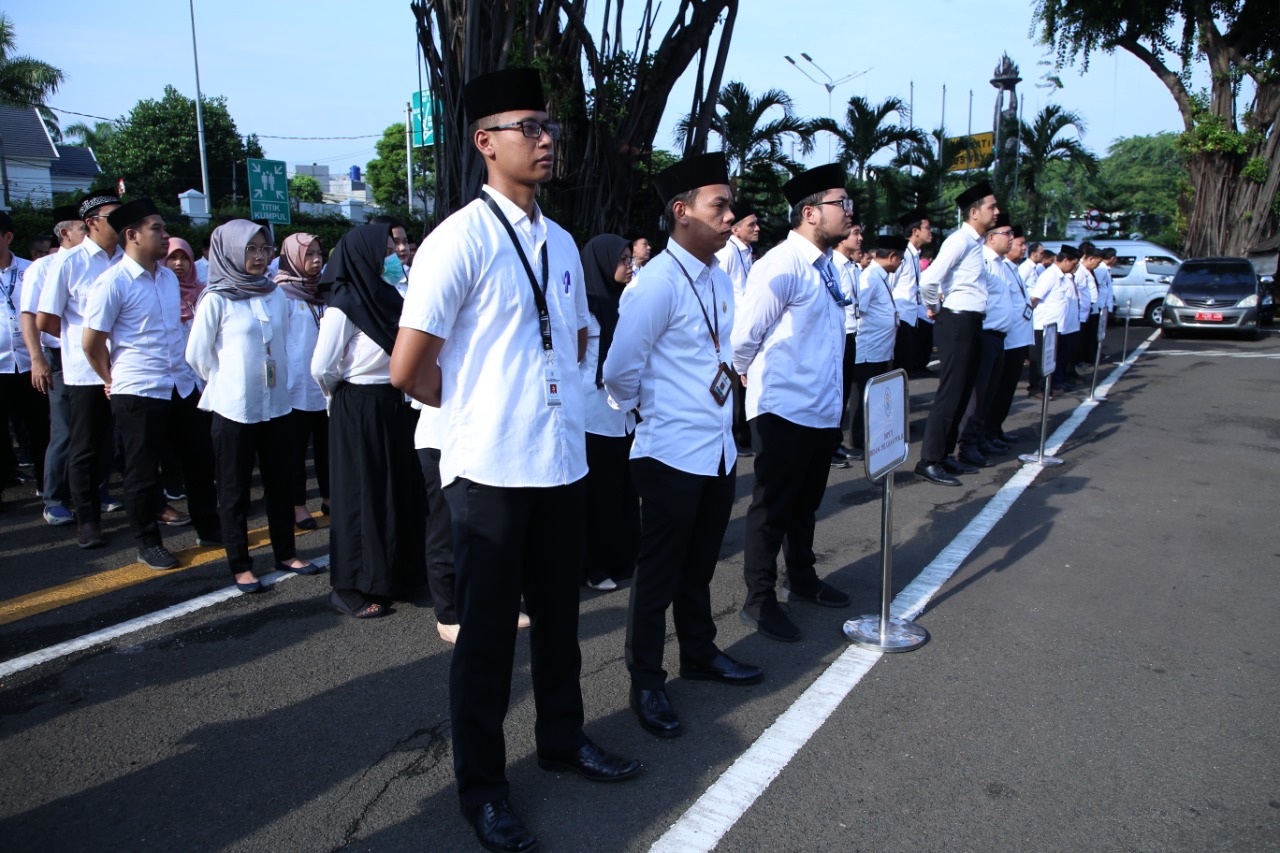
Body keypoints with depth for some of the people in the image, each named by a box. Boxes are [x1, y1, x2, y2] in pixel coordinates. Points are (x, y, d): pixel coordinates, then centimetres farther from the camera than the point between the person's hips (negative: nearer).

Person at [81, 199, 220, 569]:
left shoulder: (169, 277, 8)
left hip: (182, 386, 6)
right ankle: (148, 544, 20)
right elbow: (91, 341, -8)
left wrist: (187, 367, 16)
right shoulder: (113, 283, -13)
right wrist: (113, 380, 3)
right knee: (143, 472, 5)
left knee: (200, 458, 13)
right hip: (138, 392, -6)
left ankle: (207, 527, 29)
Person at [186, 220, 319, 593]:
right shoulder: (216, 298, -8)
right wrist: (227, 384, 5)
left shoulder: (276, 294, 4)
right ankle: (240, 565, 16)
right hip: (233, 408, -4)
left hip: (275, 405, 4)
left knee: (279, 482, 12)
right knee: (234, 490, 7)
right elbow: (197, 354, -3)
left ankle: (285, 552, 25)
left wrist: (277, 380, 11)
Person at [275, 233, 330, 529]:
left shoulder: (323, 291, 11)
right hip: (298, 385, -6)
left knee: (326, 443, 13)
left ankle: (328, 497, 25)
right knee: (296, 447, 5)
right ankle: (297, 505, 13)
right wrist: (285, 377, -11)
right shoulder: (283, 294, -8)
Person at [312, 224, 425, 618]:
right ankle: (351, 588, 14)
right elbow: (321, 369, -16)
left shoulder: (388, 297, 7)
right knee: (361, 495, 1)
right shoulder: (344, 305, -15)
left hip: (393, 407, 7)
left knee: (399, 488, 14)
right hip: (359, 412, -7)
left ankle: (396, 573, 30)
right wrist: (343, 399, 0)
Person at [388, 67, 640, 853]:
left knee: (558, 616, 20)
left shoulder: (562, 244, 8)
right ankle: (481, 784, 29)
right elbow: (409, 370, -15)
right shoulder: (459, 240, -13)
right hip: (491, 468, -6)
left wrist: (548, 395, 10)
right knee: (488, 632, 9)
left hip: (564, 460, 6)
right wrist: (480, 406, 0)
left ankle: (563, 738, 42)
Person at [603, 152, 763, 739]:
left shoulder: (720, 278, 8)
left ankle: (700, 653, 41)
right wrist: (655, 413, -3)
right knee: (659, 574, 7)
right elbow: (620, 371, -18)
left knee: (700, 566, 22)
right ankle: (646, 683, 22)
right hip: (672, 456, -7)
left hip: (719, 451, 7)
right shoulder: (658, 283, -19)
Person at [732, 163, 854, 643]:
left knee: (807, 502, 22)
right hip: (785, 410, -8)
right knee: (773, 505, 3)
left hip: (824, 409, 9)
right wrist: (751, 378, 0)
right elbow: (745, 334, -16)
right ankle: (759, 601, 17)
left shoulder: (826, 265, 11)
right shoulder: (782, 265, -18)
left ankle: (801, 579, 40)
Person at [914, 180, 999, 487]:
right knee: (950, 393, -8)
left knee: (962, 393, 13)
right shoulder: (960, 240, -14)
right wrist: (935, 308, -8)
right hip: (957, 324, -10)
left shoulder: (975, 242, 15)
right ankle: (929, 460, -2)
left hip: (970, 324, 10)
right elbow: (928, 280, -25)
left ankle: (945, 454, 22)